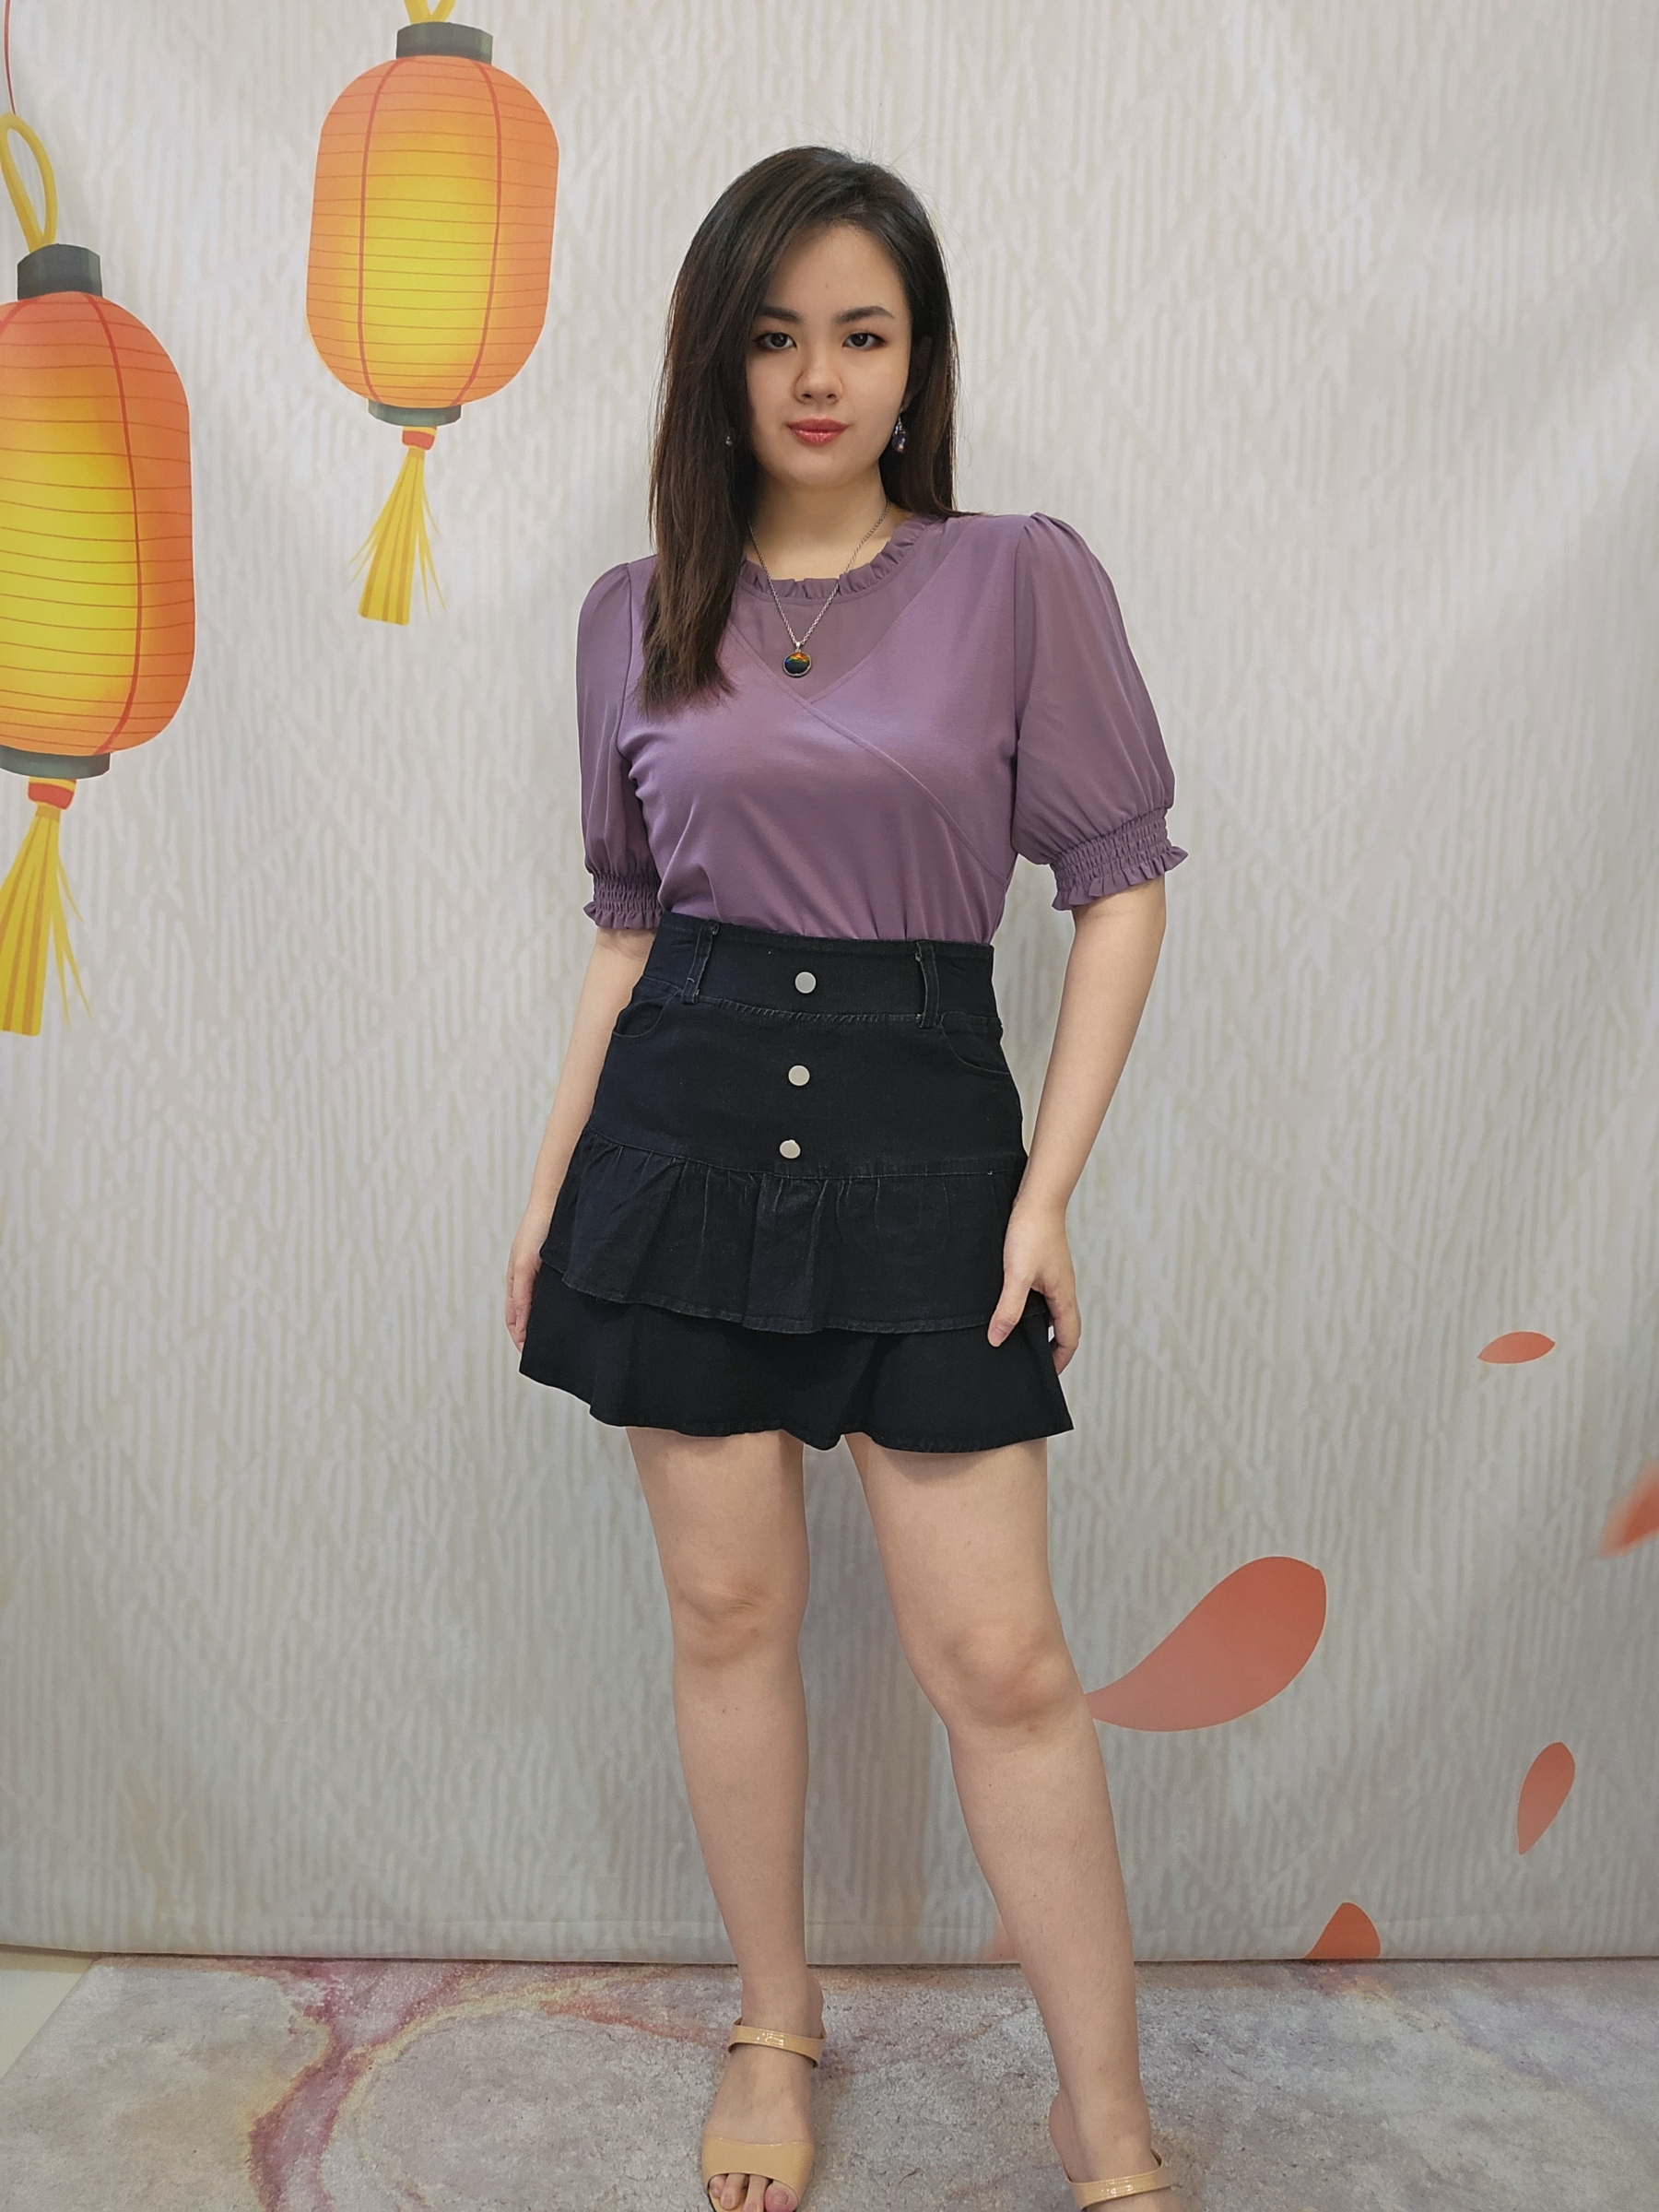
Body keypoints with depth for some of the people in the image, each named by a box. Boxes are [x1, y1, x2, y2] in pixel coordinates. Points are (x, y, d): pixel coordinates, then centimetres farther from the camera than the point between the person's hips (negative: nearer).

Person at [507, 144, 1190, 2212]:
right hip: (687, 1118, 3)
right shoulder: (636, 613, 8)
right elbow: (628, 918, 13)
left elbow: (1122, 878, -1)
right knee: (726, 1610, 11)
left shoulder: (1022, 575, -1)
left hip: (923, 1128, -2)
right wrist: (553, 1179, 10)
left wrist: (1050, 1184, -7)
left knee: (998, 1656, 0)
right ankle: (774, 2028, 34)